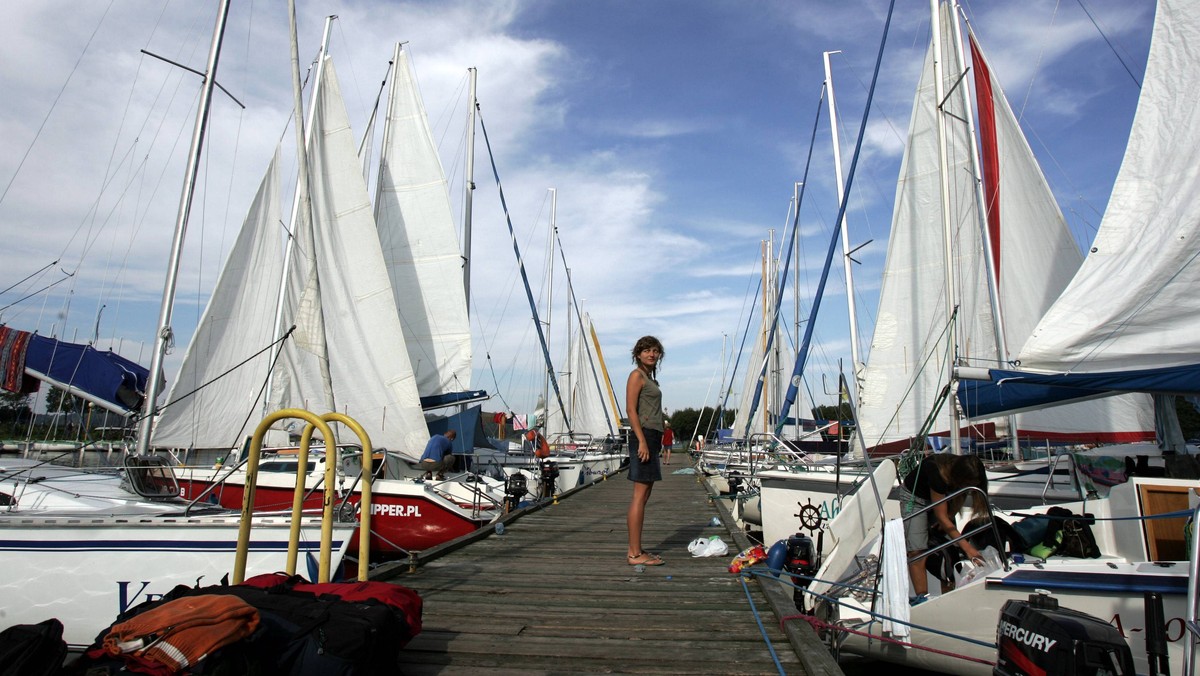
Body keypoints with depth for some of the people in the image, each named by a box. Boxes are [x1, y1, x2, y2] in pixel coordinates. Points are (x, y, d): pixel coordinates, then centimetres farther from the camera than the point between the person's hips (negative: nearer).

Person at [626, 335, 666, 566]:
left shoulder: (649, 377, 22)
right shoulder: (636, 375, -6)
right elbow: (631, 409, -14)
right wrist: (642, 441, -20)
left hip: (652, 438, 10)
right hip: (643, 436, -10)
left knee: (644, 496, 9)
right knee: (640, 495, -9)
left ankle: (635, 551, 14)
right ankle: (635, 554, -5)